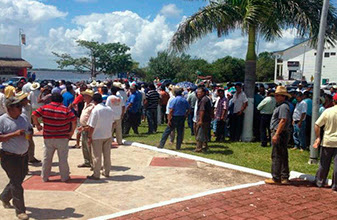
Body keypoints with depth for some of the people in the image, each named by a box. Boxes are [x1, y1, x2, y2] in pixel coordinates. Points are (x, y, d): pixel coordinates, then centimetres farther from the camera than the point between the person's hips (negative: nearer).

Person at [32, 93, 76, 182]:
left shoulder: (44, 108, -2)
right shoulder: (66, 110, -7)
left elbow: (34, 115, -6)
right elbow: (74, 121, -8)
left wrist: (37, 125, 9)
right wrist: (71, 132, 4)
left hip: (48, 138, 2)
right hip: (62, 138, -2)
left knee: (46, 158, 14)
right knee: (63, 159, 8)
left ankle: (44, 177, 23)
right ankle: (64, 177, 16)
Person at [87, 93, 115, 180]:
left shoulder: (95, 110, -17)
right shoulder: (109, 109, 2)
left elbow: (92, 126, -16)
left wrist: (89, 137, -8)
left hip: (97, 137, -6)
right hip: (108, 136, 6)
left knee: (97, 156, 3)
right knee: (107, 155, 15)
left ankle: (96, 175, 10)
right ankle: (106, 172, 26)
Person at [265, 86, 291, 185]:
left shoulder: (283, 106, -15)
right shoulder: (280, 105, 18)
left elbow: (283, 121, -23)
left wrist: (276, 134, -25)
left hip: (280, 134, -11)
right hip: (281, 134, 11)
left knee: (276, 156, -6)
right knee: (283, 156, 13)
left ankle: (276, 178, -2)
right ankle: (284, 178, 20)